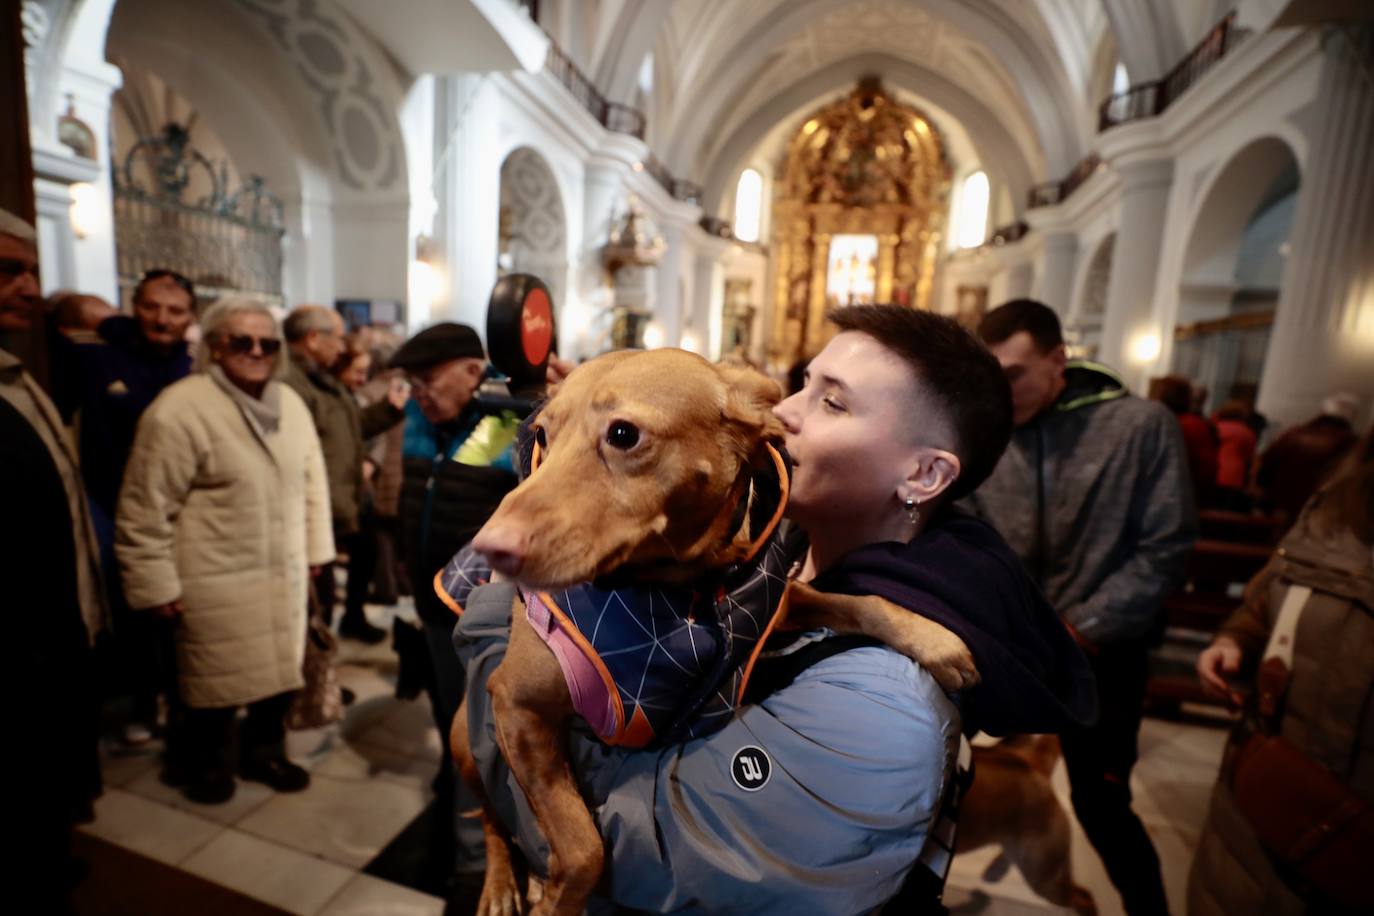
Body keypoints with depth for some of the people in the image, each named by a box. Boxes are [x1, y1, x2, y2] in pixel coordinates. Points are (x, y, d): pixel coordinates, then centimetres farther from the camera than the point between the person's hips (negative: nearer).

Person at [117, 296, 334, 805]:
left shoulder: (289, 403, 4)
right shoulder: (180, 410, -15)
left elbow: (312, 480, 11)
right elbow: (145, 509, -12)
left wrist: (315, 548, 12)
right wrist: (157, 585, -9)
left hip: (283, 572, 6)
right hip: (216, 581, -5)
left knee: (280, 669, 16)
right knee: (219, 681, 9)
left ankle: (264, 753, 39)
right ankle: (203, 764, 37)